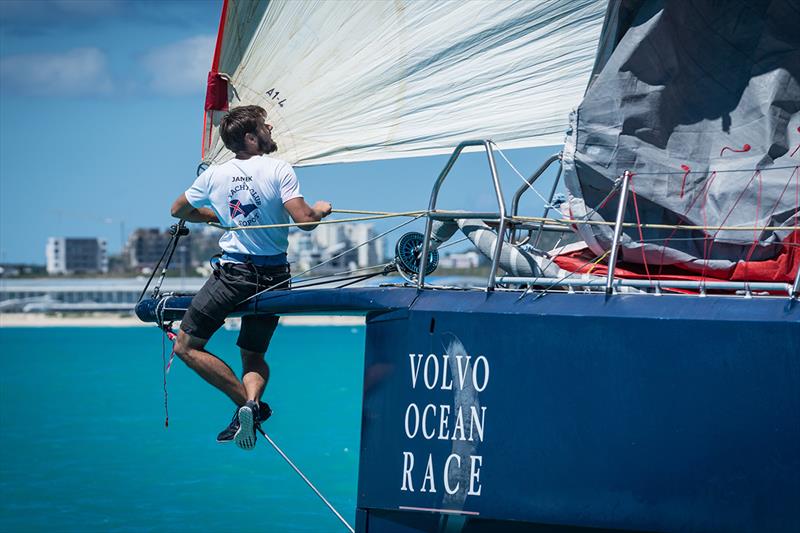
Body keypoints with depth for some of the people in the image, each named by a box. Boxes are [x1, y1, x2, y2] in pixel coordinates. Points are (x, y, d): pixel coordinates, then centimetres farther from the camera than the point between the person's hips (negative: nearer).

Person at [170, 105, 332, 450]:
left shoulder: (214, 176, 3)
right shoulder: (278, 170, -7)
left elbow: (178, 211, 21)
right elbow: (305, 221, -15)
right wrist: (321, 211, 7)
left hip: (233, 274, -1)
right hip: (273, 277, 2)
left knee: (186, 346, 9)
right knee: (254, 356, 18)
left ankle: (246, 403, -5)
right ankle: (252, 401, -15)